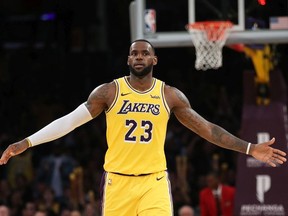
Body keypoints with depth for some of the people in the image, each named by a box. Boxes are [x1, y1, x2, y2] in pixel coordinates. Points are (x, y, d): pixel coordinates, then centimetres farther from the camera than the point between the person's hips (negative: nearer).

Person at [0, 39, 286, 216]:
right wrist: (26, 143, -10)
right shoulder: (109, 92, -2)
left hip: (154, 181, 0)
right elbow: (70, 121, -3)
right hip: (117, 180, 0)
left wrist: (250, 149, 0)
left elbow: (207, 129, 6)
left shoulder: (171, 96, 2)